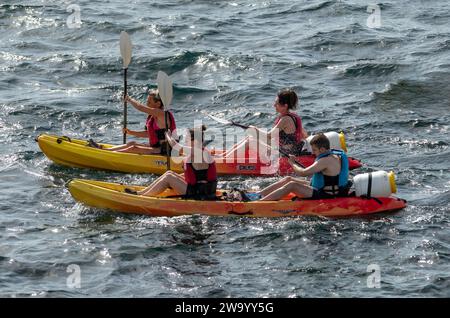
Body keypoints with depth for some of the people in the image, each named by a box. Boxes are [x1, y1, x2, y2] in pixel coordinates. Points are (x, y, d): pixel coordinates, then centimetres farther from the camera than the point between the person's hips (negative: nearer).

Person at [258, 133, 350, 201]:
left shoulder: (327, 160, -24)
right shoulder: (334, 154, 8)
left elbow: (303, 173, -25)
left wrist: (292, 163, -8)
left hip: (325, 195, -10)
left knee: (292, 185, -19)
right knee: (288, 179, 7)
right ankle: (258, 194, 5)